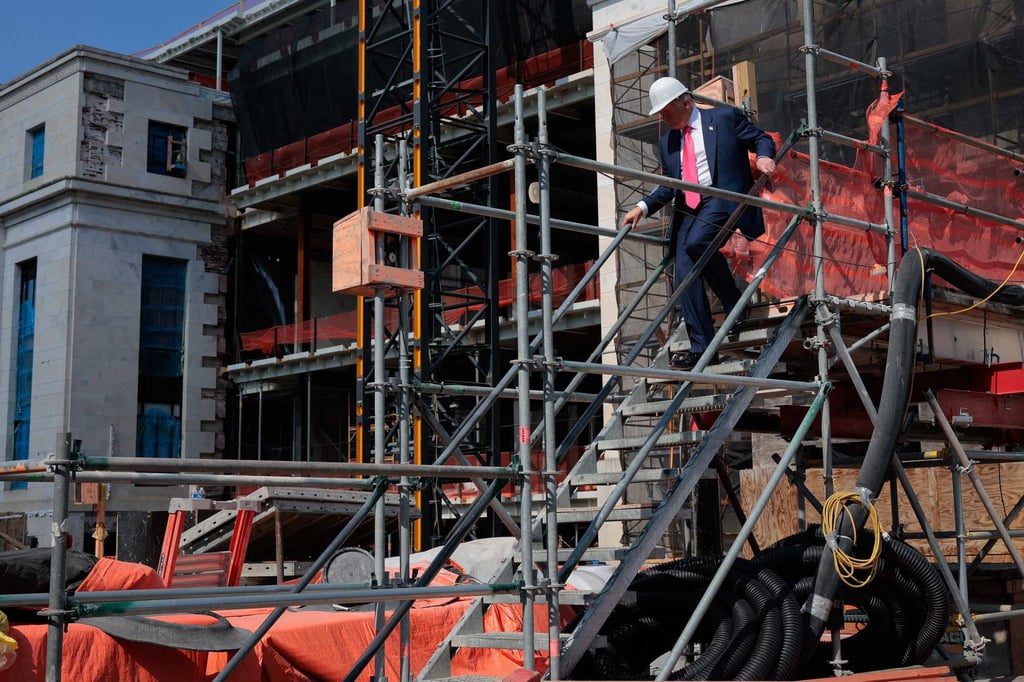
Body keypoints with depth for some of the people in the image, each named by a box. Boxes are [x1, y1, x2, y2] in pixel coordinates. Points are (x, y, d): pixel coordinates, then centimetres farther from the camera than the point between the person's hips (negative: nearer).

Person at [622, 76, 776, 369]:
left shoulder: (725, 117, 5)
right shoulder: (667, 140, 20)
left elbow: (761, 138, 8)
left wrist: (764, 156, -15)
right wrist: (642, 207, 5)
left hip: (722, 197, -6)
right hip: (688, 207, 6)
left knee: (696, 242, -32)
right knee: (685, 274, -8)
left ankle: (733, 302, -10)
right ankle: (701, 347, -6)